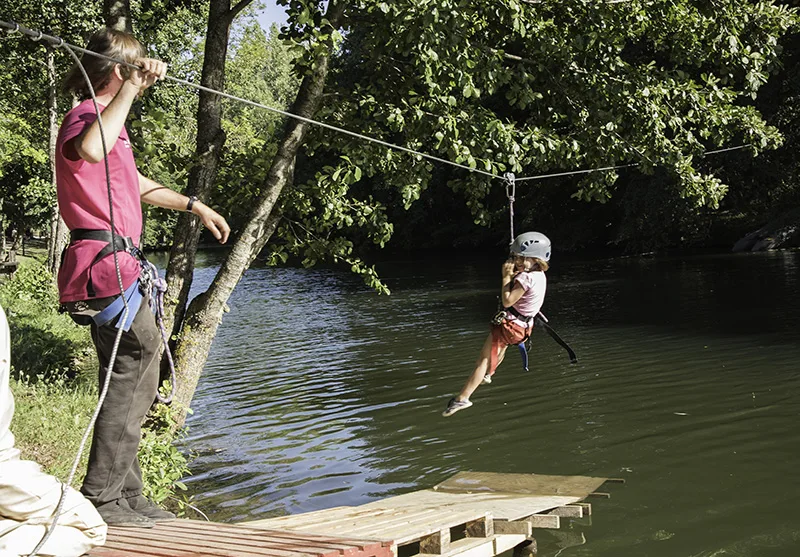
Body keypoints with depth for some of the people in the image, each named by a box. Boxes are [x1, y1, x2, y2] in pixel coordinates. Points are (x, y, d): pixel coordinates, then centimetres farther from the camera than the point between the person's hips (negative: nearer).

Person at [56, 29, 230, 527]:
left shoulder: (107, 120, 23)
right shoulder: (84, 116, -10)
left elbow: (137, 185, 38)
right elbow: (90, 150, -37)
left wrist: (194, 206, 41)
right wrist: (132, 88, -31)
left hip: (116, 266, 11)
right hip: (105, 266, -11)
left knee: (134, 379, 14)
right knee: (135, 369, -10)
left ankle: (126, 498, 22)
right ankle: (101, 500, -6)